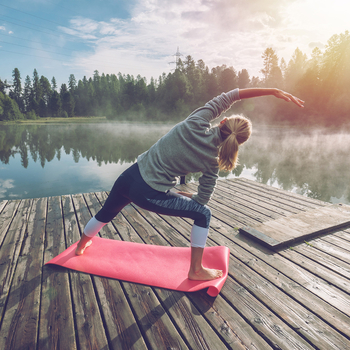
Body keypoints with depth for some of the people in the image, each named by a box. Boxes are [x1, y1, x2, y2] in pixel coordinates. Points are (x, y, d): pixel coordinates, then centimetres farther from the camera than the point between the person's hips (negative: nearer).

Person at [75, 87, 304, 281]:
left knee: (107, 213, 31)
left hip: (130, 177, 5)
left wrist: (271, 91, 0)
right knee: (203, 214, 15)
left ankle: (81, 246, 60)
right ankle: (196, 270, 26)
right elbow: (202, 200, 0)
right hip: (152, 196, -4)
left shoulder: (196, 124, -9)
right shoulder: (212, 162, -9)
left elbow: (229, 96, -2)